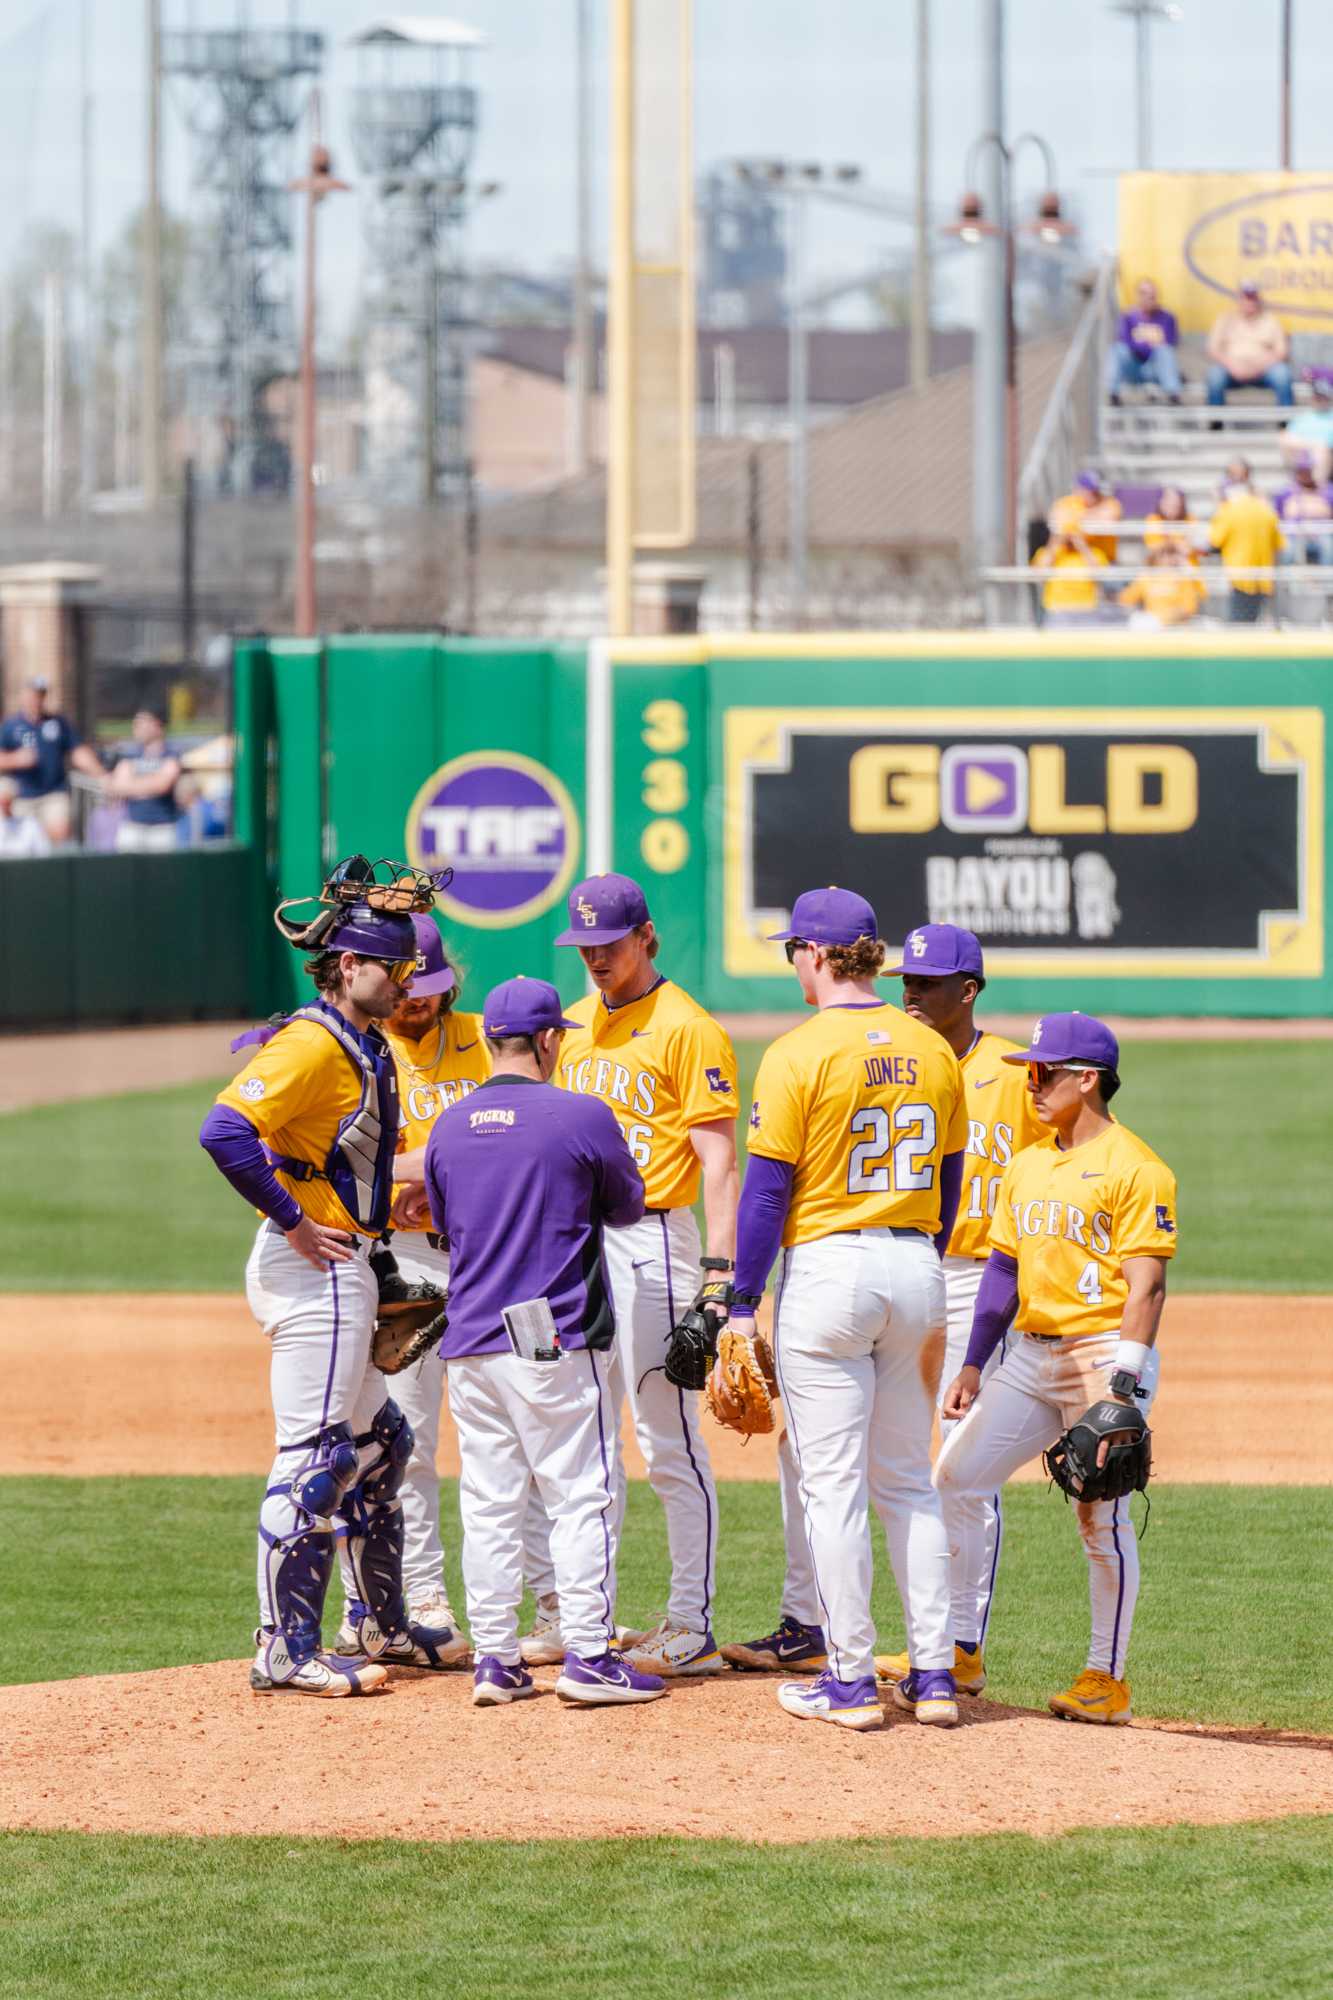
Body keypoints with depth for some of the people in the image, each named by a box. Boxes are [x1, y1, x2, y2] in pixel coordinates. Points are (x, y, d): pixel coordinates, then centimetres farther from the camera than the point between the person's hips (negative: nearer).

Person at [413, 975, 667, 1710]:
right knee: (582, 1495, 0)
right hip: (558, 1339, -5)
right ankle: (587, 1656, -2)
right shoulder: (581, 1117, -9)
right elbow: (627, 1208, 5)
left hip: (470, 1342, 5)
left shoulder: (449, 1126, 6)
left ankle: (494, 1659, 9)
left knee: (488, 1502, 8)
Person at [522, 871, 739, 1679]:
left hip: (651, 1242, -8)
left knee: (669, 1442, -6)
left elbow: (718, 1162, -12)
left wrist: (722, 1270, -19)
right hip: (575, 1241, 8)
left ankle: (693, 1632, -4)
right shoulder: (576, 1023, 16)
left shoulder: (686, 1029, -7)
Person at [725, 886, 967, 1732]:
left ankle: (851, 1681, 0)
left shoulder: (800, 1053, -11)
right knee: (908, 1481, 13)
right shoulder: (934, 1051, 6)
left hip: (828, 1268, -6)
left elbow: (767, 1190, -12)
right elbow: (948, 1180, 13)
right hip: (916, 1269, 6)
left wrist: (745, 1304, -7)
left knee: (832, 1481, 0)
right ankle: (934, 1674, 10)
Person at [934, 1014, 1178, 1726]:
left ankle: (1107, 1678, 6)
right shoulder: (1026, 1167, 15)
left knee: (1101, 1516, -5)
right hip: (1030, 1354, 8)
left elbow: (1146, 1287, -14)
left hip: (1105, 1354, -8)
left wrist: (1121, 1386, -21)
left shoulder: (1135, 1170, -9)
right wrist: (972, 1366, 14)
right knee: (951, 1478, 1)